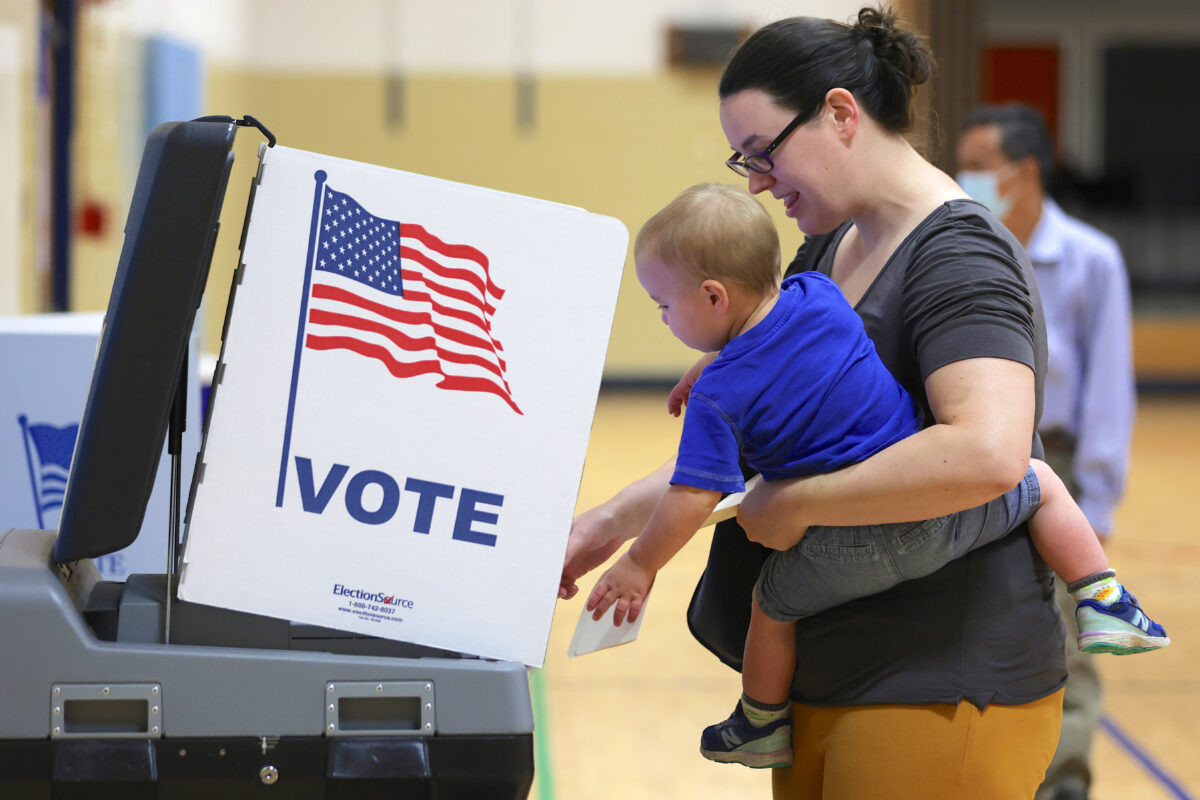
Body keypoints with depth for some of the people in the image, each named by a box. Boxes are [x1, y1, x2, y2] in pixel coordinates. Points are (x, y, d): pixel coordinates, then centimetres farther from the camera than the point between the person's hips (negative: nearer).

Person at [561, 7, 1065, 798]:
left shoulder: (959, 255, -16)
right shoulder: (826, 251, 12)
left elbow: (988, 451, -32)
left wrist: (792, 504, -23)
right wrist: (613, 522, 11)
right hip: (827, 676, 8)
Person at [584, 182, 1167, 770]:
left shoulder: (718, 399, -12)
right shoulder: (818, 295, 2)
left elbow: (693, 500, -15)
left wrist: (640, 564, -1)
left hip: (856, 555, -3)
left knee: (774, 604, 25)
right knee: (1041, 483, 27)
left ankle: (763, 726, 40)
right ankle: (1101, 605, 19)